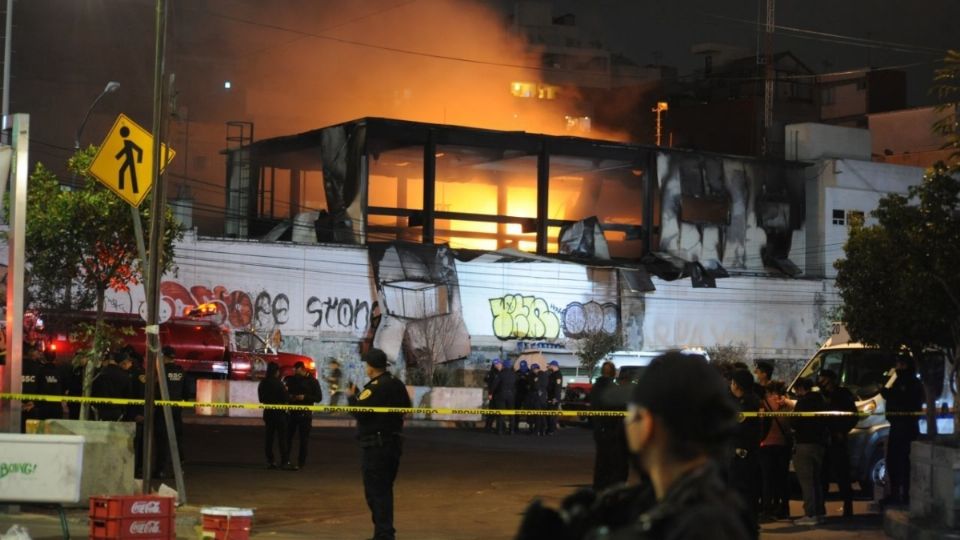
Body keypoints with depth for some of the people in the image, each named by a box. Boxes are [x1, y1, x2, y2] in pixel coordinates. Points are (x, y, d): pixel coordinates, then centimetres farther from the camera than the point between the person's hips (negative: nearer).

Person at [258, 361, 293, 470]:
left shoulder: (262, 383, 3)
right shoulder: (278, 383, -17)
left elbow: (261, 399, 12)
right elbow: (286, 399, -15)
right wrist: (286, 391, 2)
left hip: (268, 412, 6)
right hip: (279, 413, -6)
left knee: (268, 437, 9)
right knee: (282, 437, -2)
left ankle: (270, 461, 10)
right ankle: (285, 462, -3)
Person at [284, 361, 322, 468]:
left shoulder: (312, 382, 0)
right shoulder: (291, 379, 9)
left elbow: (319, 398, -4)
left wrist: (304, 397, -16)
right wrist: (289, 397, -4)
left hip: (305, 414, -3)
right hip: (292, 412, 3)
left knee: (304, 438, -1)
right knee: (288, 436, 1)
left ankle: (301, 462, 4)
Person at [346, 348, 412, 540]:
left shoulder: (374, 388, -18)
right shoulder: (397, 385, 10)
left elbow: (359, 412, -21)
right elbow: (405, 406, 21)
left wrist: (351, 396, -2)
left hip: (376, 445, -9)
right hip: (394, 441, 9)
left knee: (375, 490, -4)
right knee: (385, 489, 17)